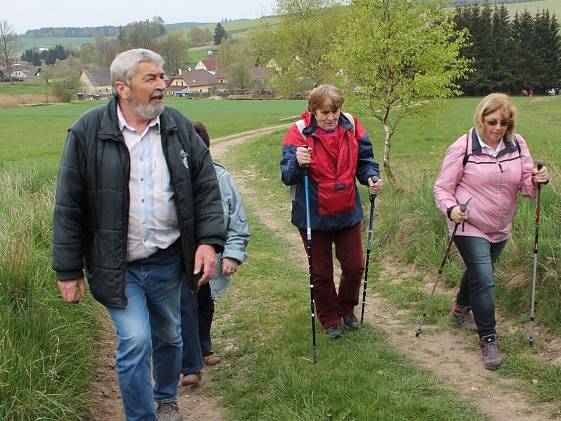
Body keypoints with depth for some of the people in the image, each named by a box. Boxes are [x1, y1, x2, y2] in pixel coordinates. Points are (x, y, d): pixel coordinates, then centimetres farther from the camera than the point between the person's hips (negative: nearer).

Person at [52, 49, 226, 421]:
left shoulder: (180, 128, -1)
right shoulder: (88, 132, -10)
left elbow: (207, 188, 2)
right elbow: (69, 207, -6)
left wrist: (209, 240, -11)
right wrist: (68, 271, -4)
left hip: (168, 261, 3)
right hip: (117, 265, -3)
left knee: (168, 336, 18)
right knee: (135, 342, -10)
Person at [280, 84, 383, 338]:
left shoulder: (351, 126, -5)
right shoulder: (300, 132, -15)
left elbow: (364, 160, 5)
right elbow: (287, 176, -18)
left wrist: (372, 177, -16)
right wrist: (298, 163, -40)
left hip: (348, 213, 3)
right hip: (313, 216, -3)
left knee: (355, 267, 12)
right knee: (321, 272, 11)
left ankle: (347, 309, 40)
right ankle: (329, 319, 33)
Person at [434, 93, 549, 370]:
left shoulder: (518, 145, -3)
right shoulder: (463, 147, -15)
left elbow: (526, 186, 0)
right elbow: (442, 188, -10)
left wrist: (537, 180, -22)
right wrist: (451, 208, -29)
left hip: (501, 228, 5)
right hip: (470, 226, -5)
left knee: (478, 272, 24)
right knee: (484, 281, -11)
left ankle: (461, 310, 50)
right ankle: (488, 340, 3)